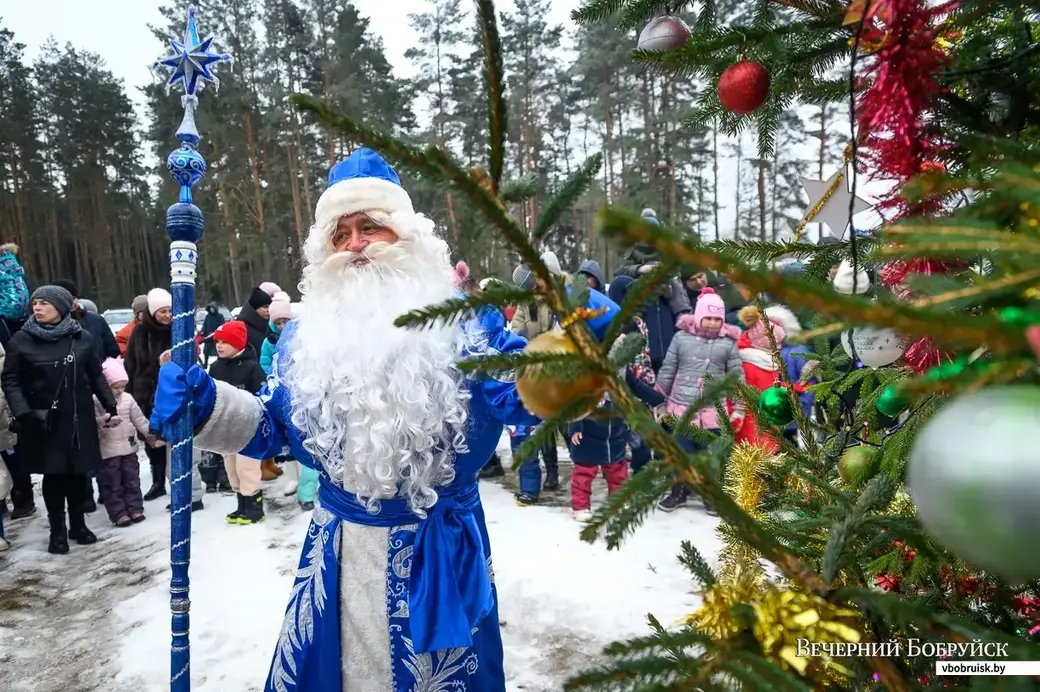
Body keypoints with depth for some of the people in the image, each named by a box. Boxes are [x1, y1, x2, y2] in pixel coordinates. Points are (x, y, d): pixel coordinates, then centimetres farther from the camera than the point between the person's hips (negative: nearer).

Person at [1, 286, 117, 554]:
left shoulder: (82, 338, 0)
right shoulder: (22, 340, -4)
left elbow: (96, 376, 8)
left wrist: (110, 405, 3)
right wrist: (22, 413, -16)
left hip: (79, 418, 2)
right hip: (44, 420, -2)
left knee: (78, 471, 10)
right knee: (53, 474, 5)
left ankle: (78, 524, 27)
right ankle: (57, 530, 19)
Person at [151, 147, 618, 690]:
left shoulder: (462, 321, -8)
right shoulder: (305, 336, 2)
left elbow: (524, 397, -14)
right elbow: (271, 427, 8)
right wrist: (205, 406, -9)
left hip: (439, 549, -2)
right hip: (340, 549, 3)